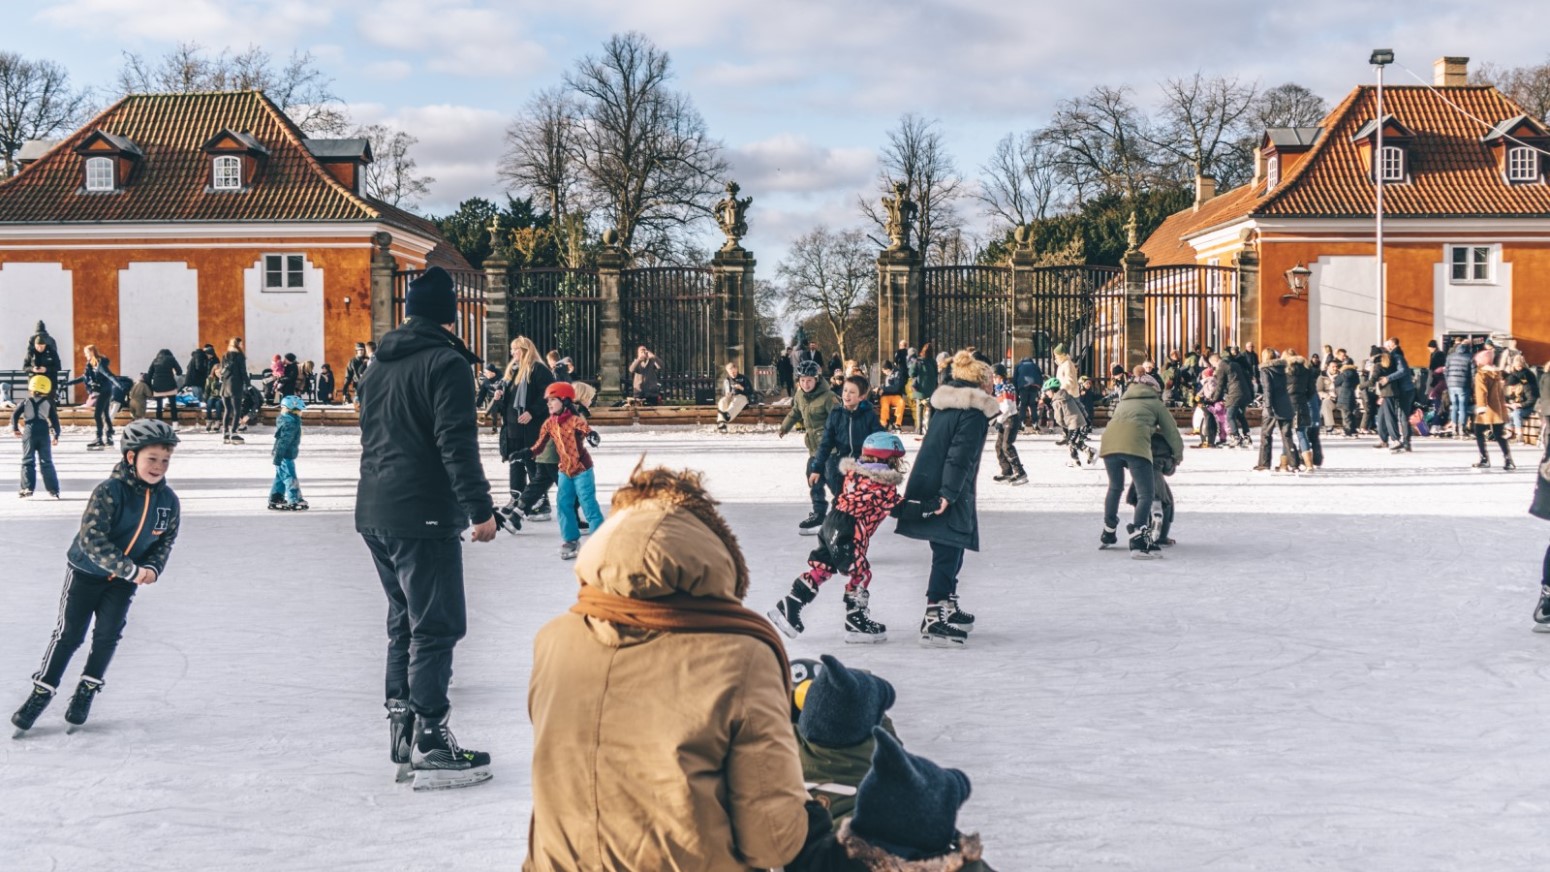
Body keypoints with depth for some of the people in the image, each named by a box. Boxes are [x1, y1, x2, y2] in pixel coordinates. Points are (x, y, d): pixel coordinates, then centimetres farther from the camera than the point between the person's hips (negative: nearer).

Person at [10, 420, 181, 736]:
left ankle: (86, 692, 17)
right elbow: (92, 539, -31)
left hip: (124, 579, 3)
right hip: (85, 571, -3)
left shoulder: (169, 499, -12)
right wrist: (131, 570, -34)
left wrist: (152, 568, -20)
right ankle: (41, 693, 15)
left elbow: (165, 540, 0)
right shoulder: (109, 491, -28)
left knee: (108, 634, -1)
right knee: (69, 634, 1)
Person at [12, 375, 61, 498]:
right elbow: (54, 419, 1)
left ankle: (27, 488, -6)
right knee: (46, 462, 5)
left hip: (29, 433, -1)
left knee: (28, 461, 3)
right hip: (44, 434, 1)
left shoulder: (26, 402, 0)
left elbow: (15, 414, -1)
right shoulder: (48, 403, 1)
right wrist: (56, 435, 8)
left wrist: (15, 429, 12)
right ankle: (53, 489, 1)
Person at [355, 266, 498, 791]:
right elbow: (457, 445, -18)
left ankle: (403, 737, 21)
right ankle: (431, 747, -6)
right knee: (436, 628, -5)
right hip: (423, 517, -9)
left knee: (405, 623, 17)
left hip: (374, 514, 9)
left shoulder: (378, 366, 17)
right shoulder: (447, 363, -10)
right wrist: (480, 508, -16)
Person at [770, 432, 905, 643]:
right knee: (860, 574, 2)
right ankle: (856, 623, 8)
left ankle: (789, 608, 13)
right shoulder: (884, 485, -11)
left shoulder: (855, 473, 12)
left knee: (820, 569, 13)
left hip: (832, 524, 9)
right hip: (848, 535, -9)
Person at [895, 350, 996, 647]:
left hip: (928, 488, 9)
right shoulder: (974, 412, -10)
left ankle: (949, 609, 33)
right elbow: (959, 456, -19)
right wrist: (949, 493, -23)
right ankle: (933, 621, -8)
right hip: (948, 496, -9)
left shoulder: (944, 406, 16)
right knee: (947, 555, -6)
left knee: (949, 553, 21)